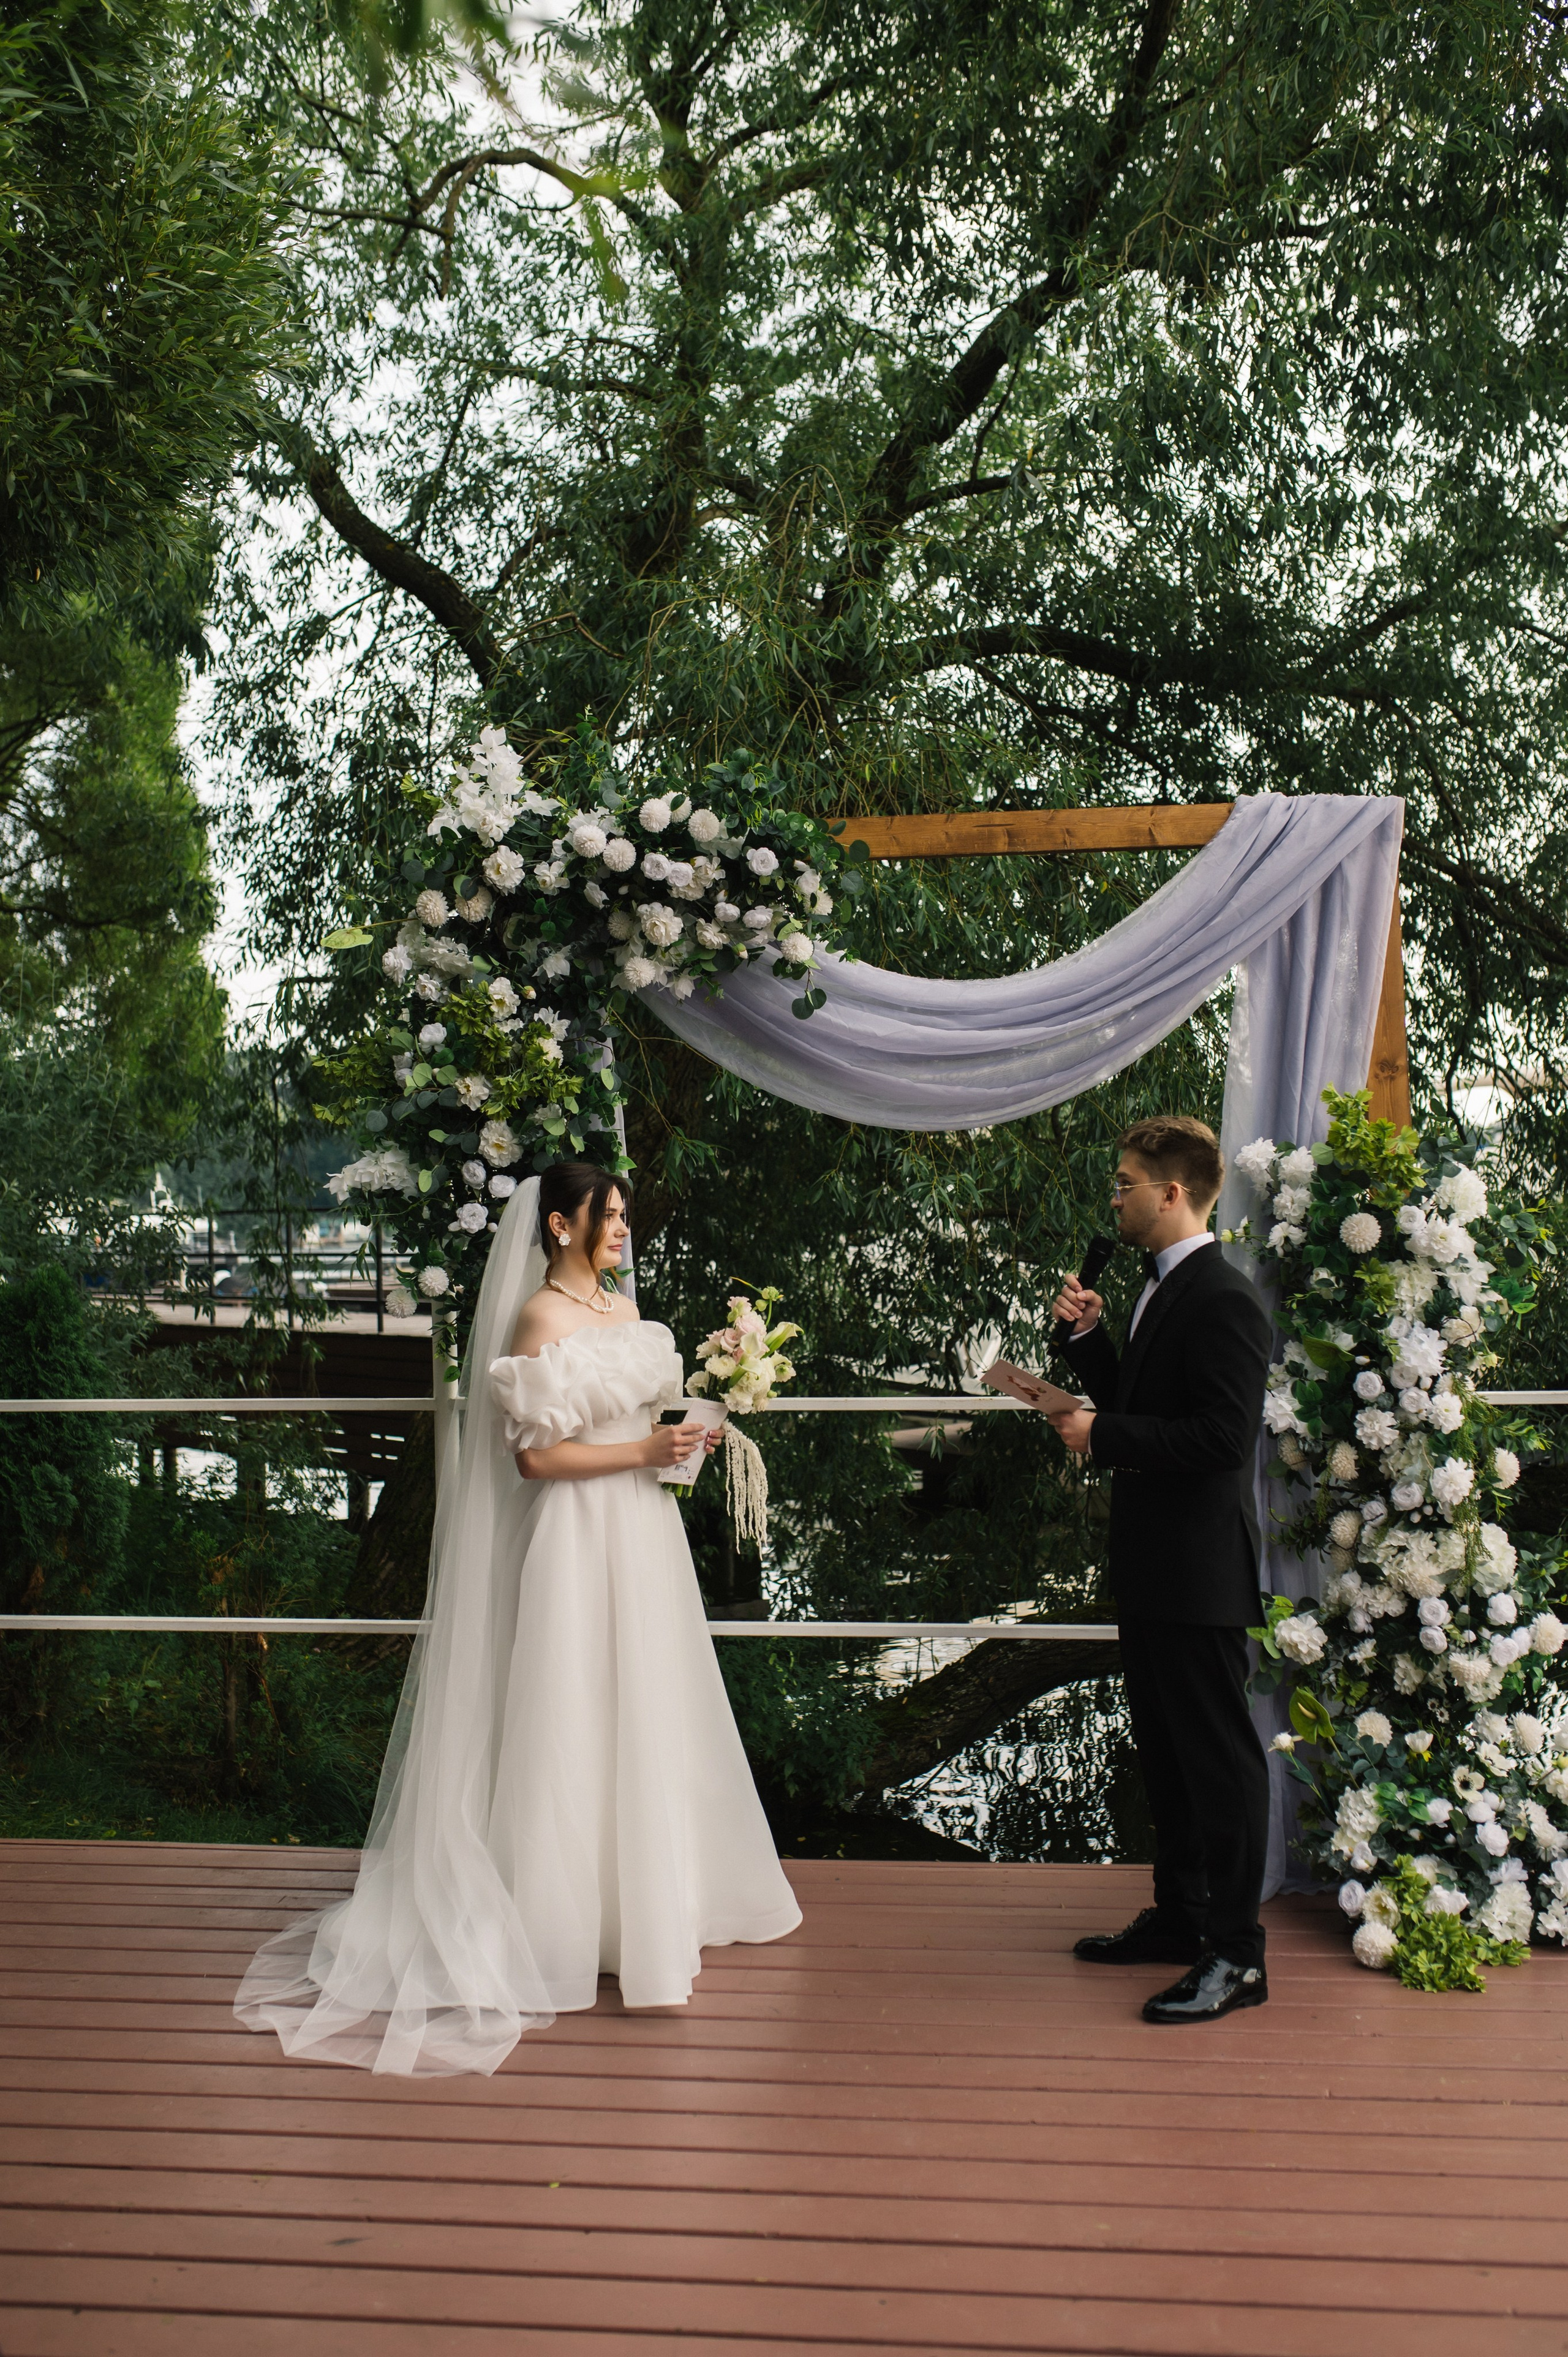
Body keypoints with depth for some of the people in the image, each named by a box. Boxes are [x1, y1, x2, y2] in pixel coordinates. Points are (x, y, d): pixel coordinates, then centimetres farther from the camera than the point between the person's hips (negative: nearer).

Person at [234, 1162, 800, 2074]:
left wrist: (684, 1438, 4)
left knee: (650, 1718, 15)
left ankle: (663, 1905, 28)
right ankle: (580, 1922, 10)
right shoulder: (540, 1318, -14)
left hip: (642, 1531, 9)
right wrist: (644, 1451, -18)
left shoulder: (624, 1308, 11)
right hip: (579, 1541, -9)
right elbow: (536, 1455, -18)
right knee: (579, 1723, -1)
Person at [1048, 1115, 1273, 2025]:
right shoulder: (1163, 1288, 13)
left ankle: (1236, 1954, 9)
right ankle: (1179, 1916, 32)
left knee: (1220, 1755, -1)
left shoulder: (1223, 1299, -18)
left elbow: (1222, 1437, -25)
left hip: (1201, 1573, -10)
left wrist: (1102, 1435, -19)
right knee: (1165, 1747, 19)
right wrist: (1090, 1335, 6)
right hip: (1154, 1571, 10)